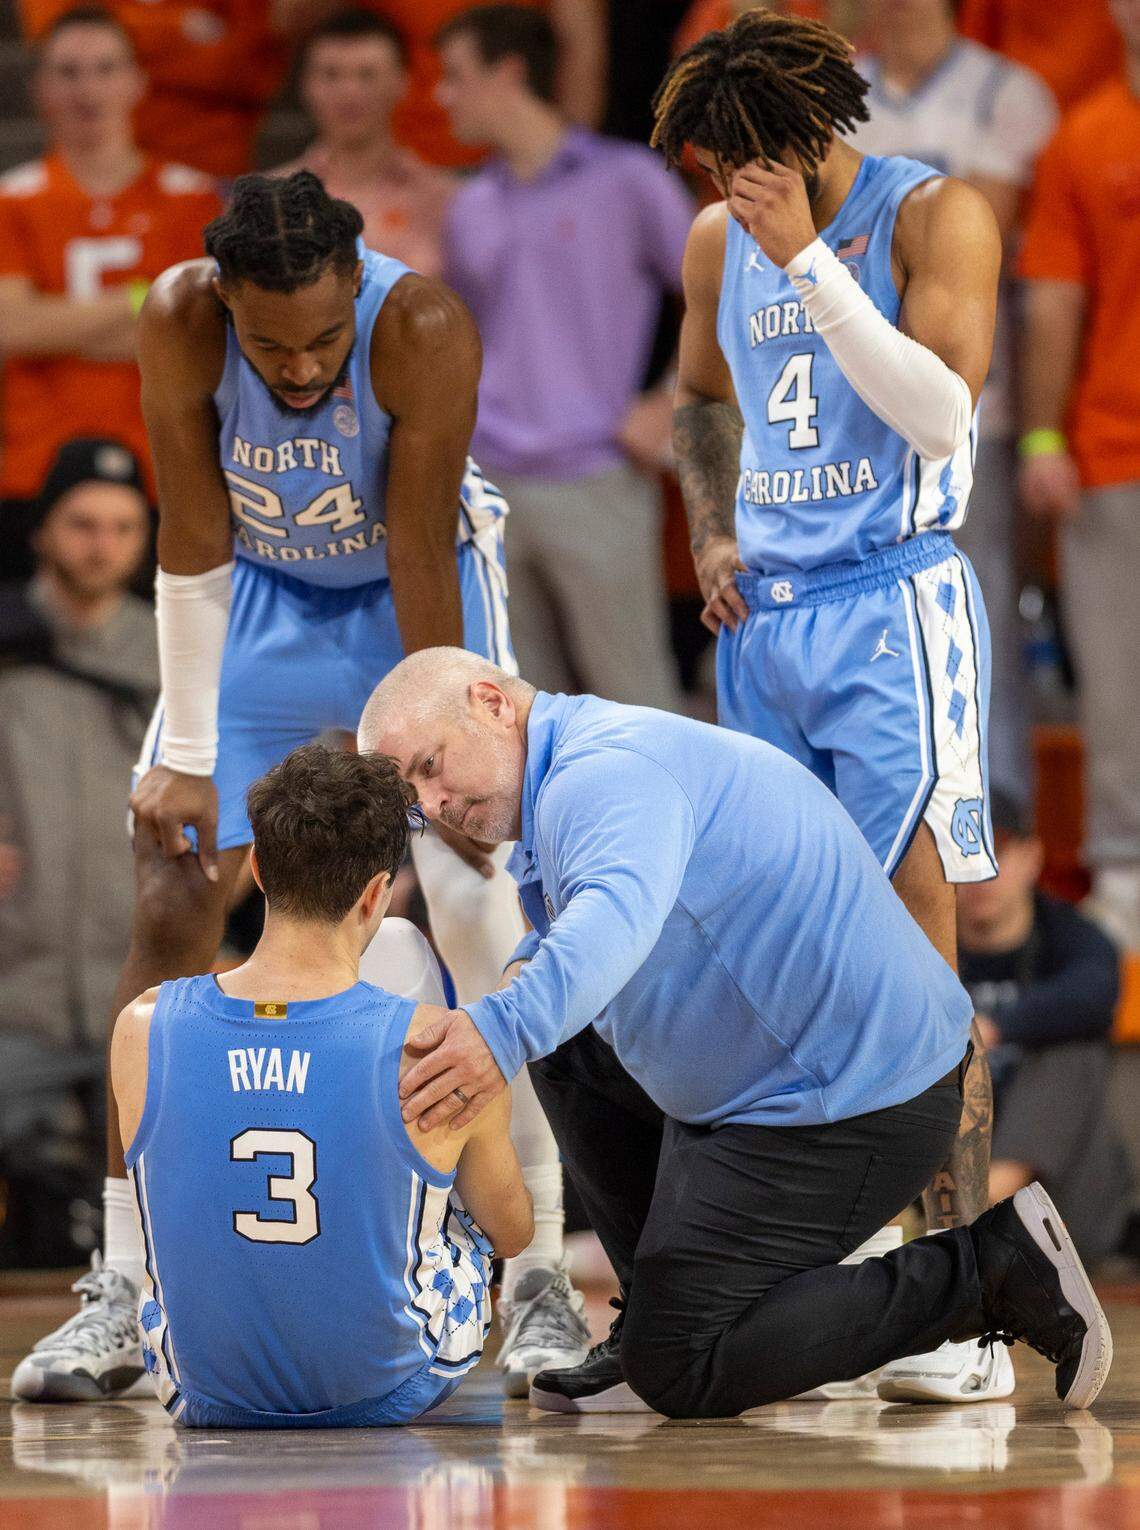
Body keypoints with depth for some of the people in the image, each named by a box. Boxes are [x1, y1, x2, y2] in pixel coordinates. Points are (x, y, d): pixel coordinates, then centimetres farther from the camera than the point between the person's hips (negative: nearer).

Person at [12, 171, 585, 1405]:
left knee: (481, 914, -13)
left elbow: (421, 552, -27)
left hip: (411, 595, -2)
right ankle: (122, 1284, -2)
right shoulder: (180, 320, -27)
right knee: (171, 906, -6)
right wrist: (187, 754, -17)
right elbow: (195, 538, -19)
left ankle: (541, 1275, -7)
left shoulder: (424, 330, -33)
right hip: (260, 593, 2)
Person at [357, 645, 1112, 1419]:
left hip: (853, 1111, -11)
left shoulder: (606, 771, -19)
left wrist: (508, 1027, -57)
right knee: (567, 1042, 24)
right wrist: (524, 972, 3)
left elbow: (619, 912, -41)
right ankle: (661, 1309, 25)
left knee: (676, 1371, -8)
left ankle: (990, 1271, -8)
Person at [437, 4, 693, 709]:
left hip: (593, 484, -5)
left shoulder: (627, 180, -2)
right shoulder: (472, 206, 13)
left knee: (634, 695, -3)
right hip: (489, 485, 5)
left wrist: (671, 408, -8)